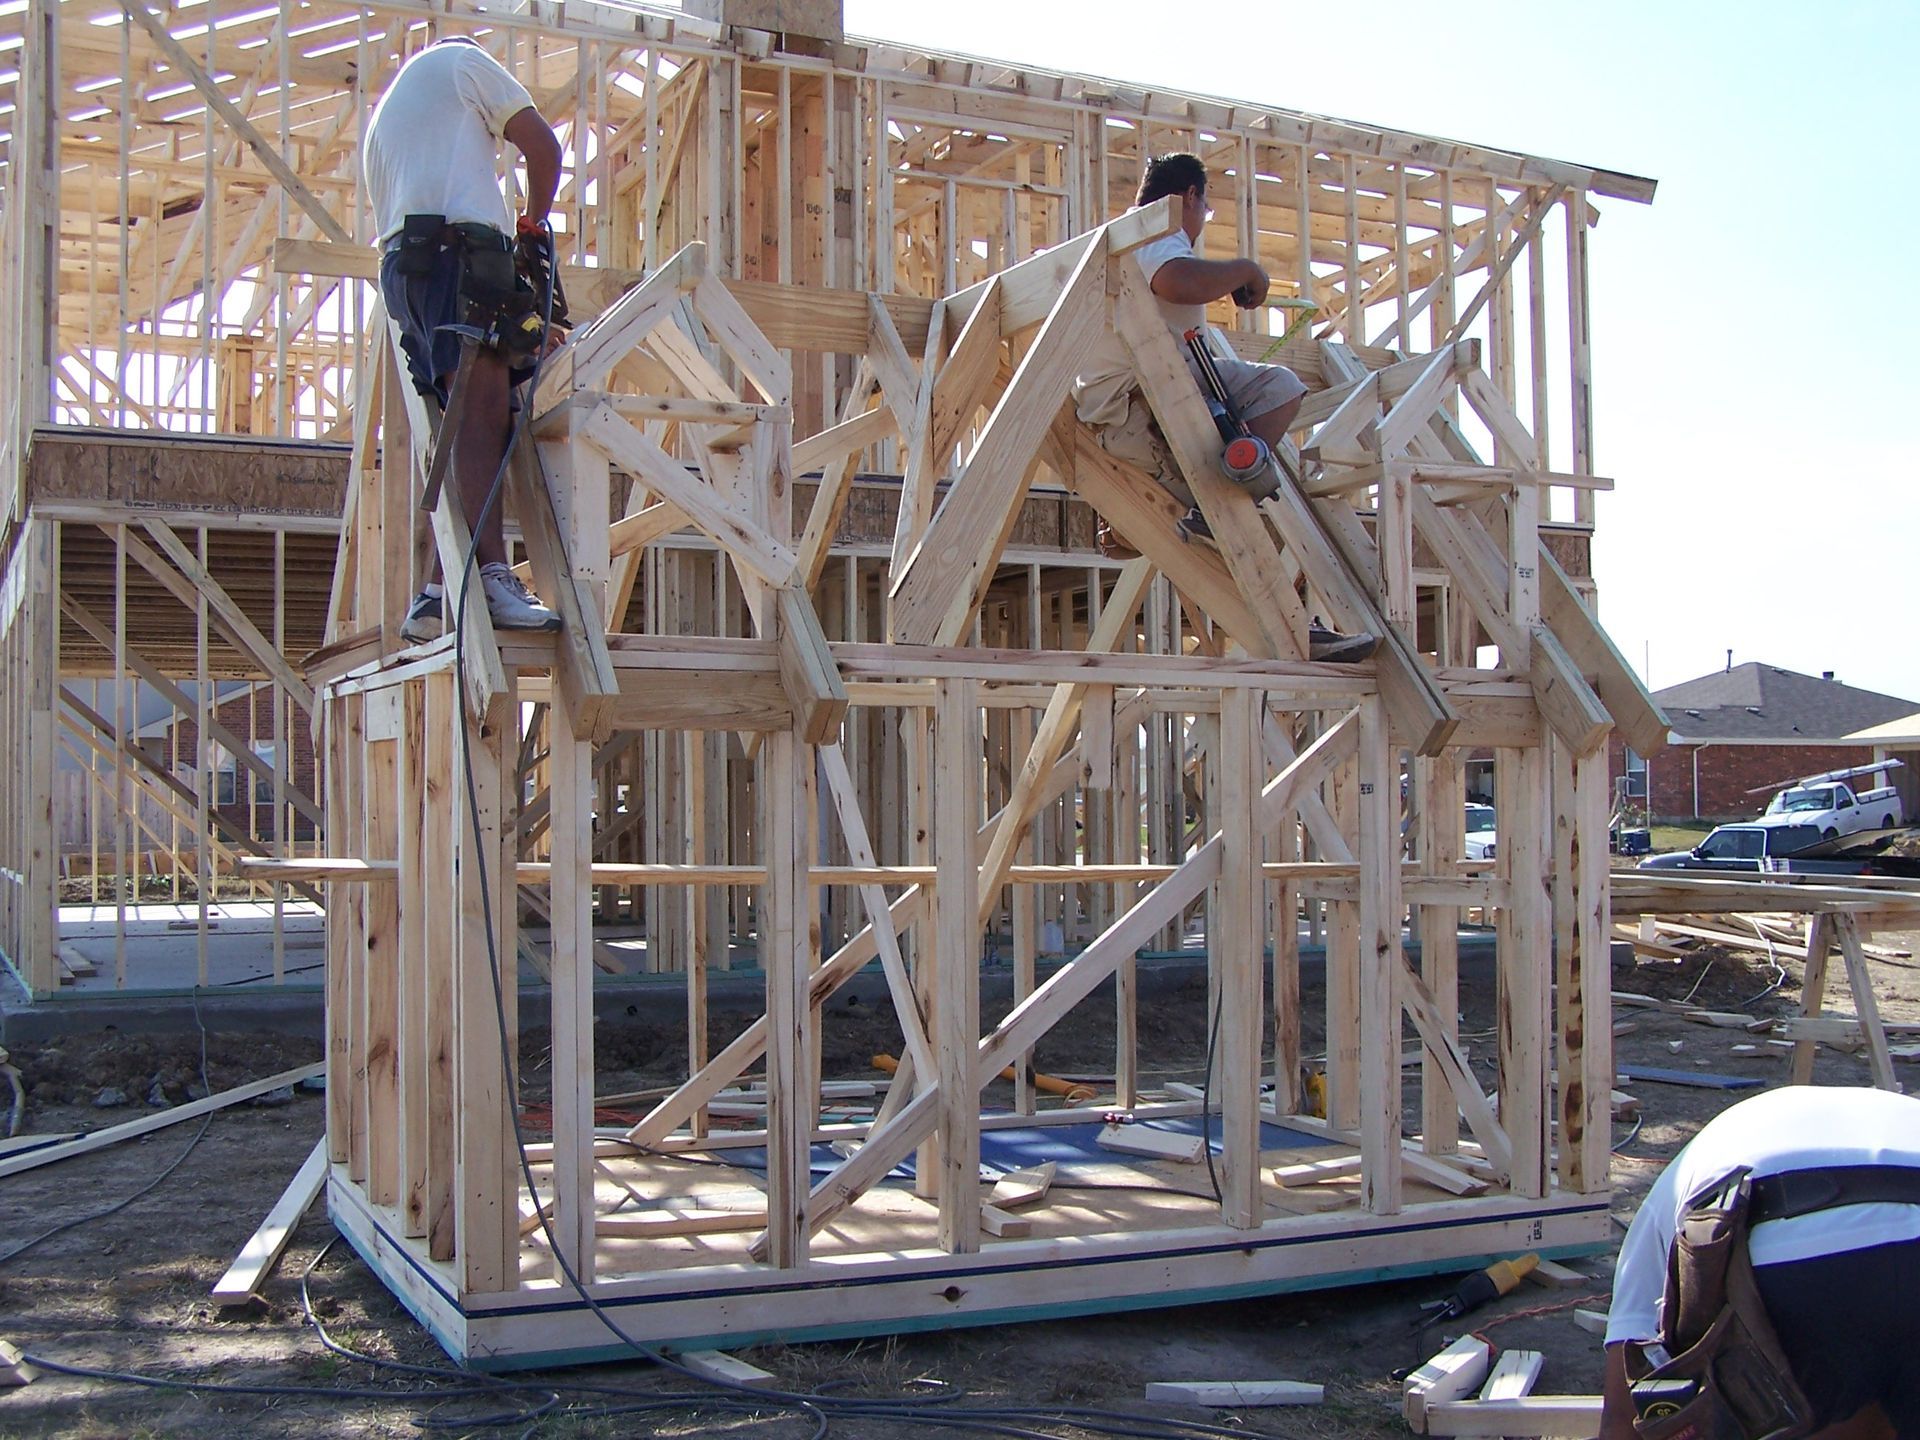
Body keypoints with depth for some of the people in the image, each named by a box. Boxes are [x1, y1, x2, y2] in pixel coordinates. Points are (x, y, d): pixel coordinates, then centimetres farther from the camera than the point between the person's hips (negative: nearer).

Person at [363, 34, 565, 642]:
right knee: (483, 409, -23)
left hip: (400, 264, 8)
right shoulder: (462, 59, 19)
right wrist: (534, 220, 22)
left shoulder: (383, 114, 39)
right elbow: (542, 145, 9)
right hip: (459, 248, -8)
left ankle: (434, 595, -4)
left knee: (466, 429, 5)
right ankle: (494, 577, -39)